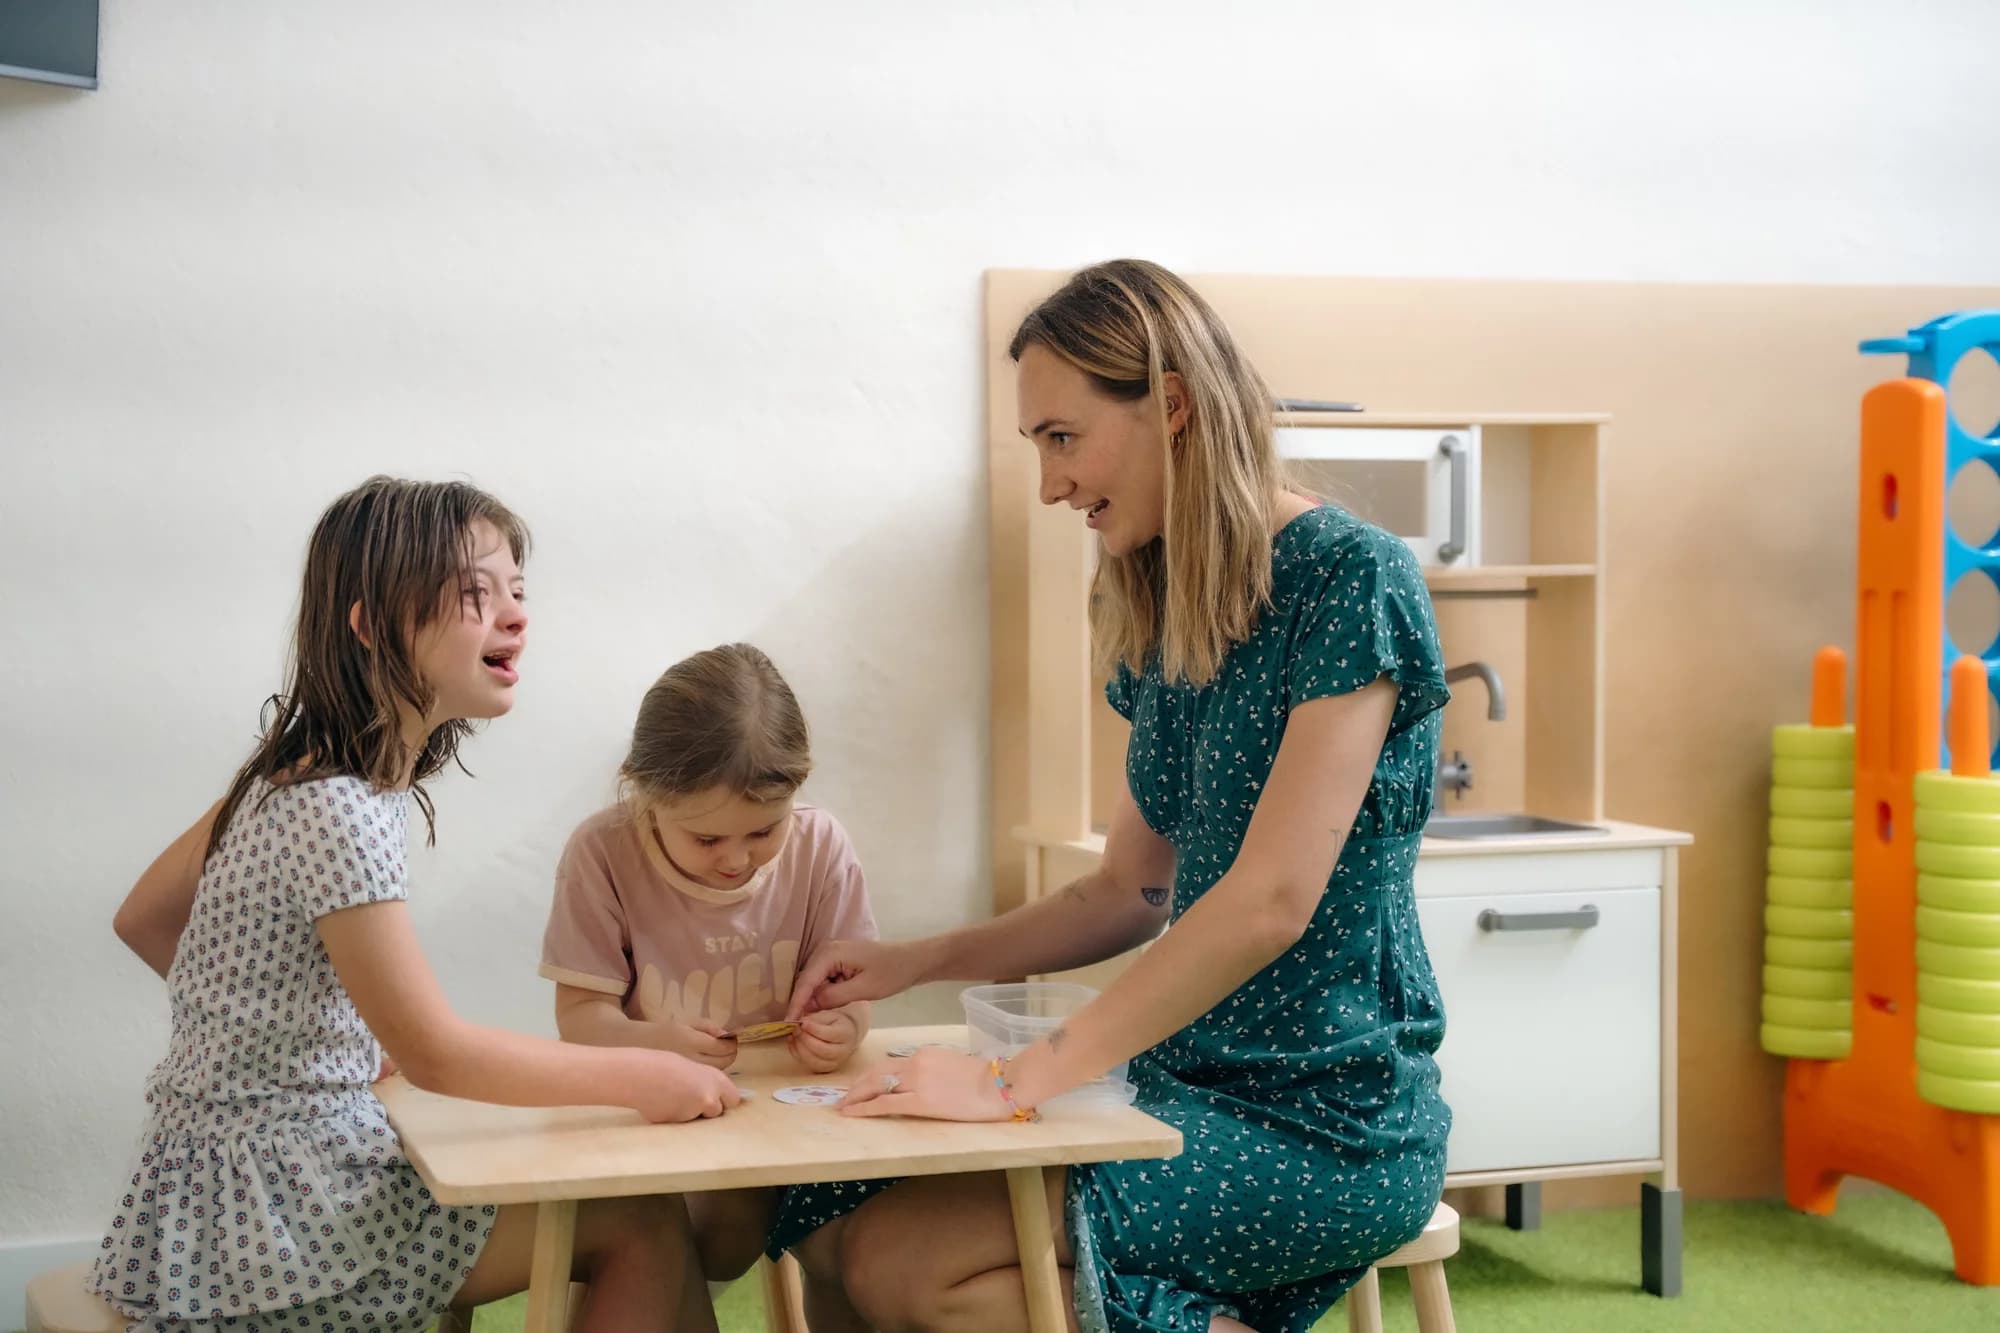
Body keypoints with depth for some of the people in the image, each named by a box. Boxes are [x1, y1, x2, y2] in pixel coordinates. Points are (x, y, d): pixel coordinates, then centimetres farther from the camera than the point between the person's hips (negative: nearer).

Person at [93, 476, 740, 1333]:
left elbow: (146, 919, 14)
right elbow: (437, 1055, -23)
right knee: (645, 1227, -10)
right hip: (268, 1205, -9)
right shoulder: (339, 813, -24)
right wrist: (645, 1078, -16)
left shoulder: (302, 770, 5)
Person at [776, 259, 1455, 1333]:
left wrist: (1021, 1080, -22)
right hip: (1188, 1089, 8)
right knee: (823, 1217, -9)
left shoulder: (1351, 579, -14)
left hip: (1323, 1123, -8)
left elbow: (1272, 902, -22)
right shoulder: (1163, 620, 12)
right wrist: (915, 962, 6)